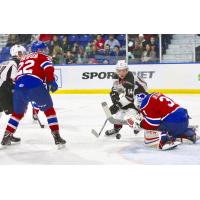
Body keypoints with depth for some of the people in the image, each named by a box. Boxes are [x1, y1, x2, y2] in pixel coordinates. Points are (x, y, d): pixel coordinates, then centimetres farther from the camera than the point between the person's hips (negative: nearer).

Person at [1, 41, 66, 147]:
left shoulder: (23, 58, 33)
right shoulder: (42, 57, 14)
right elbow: (48, 68, -4)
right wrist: (51, 82, 2)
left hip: (19, 86, 5)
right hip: (35, 86, -5)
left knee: (18, 113, 24)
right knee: (49, 109, 9)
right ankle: (56, 136, 3)